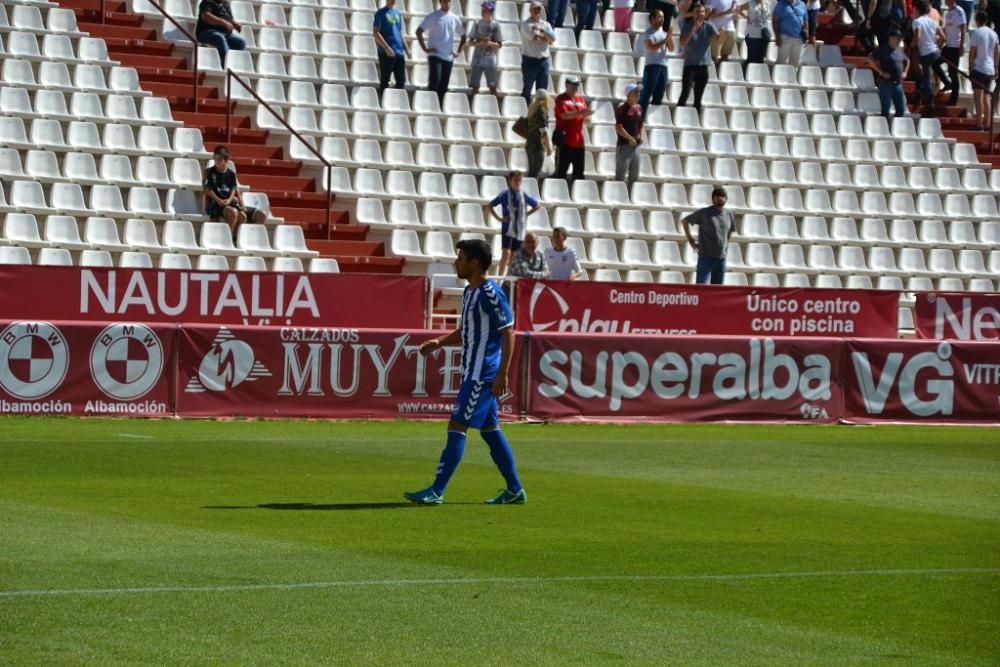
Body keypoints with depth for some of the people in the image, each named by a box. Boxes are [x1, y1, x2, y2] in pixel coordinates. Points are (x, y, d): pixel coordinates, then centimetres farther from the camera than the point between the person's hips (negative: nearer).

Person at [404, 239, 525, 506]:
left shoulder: (491, 294, -16)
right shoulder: (469, 292, 13)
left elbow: (508, 333, -17)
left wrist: (502, 374, -21)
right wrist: (440, 343, 8)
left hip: (483, 375, -10)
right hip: (473, 373, 10)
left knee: (457, 426, -10)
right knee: (489, 429, 13)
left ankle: (437, 491, -10)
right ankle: (515, 490, 19)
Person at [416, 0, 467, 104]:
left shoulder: (455, 19, 9)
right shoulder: (432, 17, -2)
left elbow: (463, 36, 20)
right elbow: (419, 32, -2)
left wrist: (459, 51, 9)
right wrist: (425, 48, -8)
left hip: (449, 57, 4)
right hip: (435, 56, -4)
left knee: (444, 86, 5)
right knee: (434, 81, -17)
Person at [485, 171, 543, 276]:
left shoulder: (524, 196, 5)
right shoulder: (505, 195, -4)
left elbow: (537, 206, 21)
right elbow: (489, 206, -1)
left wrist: (526, 214, 9)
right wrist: (499, 219, -5)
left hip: (520, 229, 4)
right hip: (508, 228, -4)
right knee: (506, 253, -16)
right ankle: (500, 276, -16)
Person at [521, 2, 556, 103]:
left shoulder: (546, 24, 14)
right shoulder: (526, 24, -2)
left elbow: (553, 38, -2)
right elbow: (533, 38, -17)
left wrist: (541, 29, -12)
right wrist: (547, 39, -2)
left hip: (543, 60, 5)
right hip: (530, 60, -5)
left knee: (542, 90, 7)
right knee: (527, 89, -3)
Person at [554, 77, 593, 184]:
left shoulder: (581, 100, 16)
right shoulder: (561, 99, -2)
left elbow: (586, 119, 14)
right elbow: (564, 115, -17)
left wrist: (587, 115, -10)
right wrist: (580, 112, -26)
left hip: (578, 141, 6)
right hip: (565, 142, -6)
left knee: (579, 173, 8)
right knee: (561, 171, -4)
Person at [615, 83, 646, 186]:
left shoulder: (639, 109, 11)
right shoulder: (622, 108, -11)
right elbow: (618, 127, -16)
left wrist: (642, 136, 2)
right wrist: (630, 138, -17)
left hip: (635, 145, 8)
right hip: (624, 145, -8)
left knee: (634, 176, 13)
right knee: (621, 175, -4)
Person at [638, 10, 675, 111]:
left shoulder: (663, 32, 18)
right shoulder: (647, 33, -1)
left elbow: (671, 48, 17)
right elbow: (652, 47, -15)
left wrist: (670, 36, 3)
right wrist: (665, 40, -11)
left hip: (663, 66, 6)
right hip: (652, 65, -6)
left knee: (659, 95, 6)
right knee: (646, 93, -10)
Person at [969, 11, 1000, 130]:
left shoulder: (976, 33, -10)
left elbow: (972, 53, -11)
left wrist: (970, 67, -3)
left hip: (978, 68, -6)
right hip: (990, 69, 6)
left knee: (978, 97, -4)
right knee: (987, 97, 11)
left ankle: (979, 123, -7)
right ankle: (987, 124, 10)